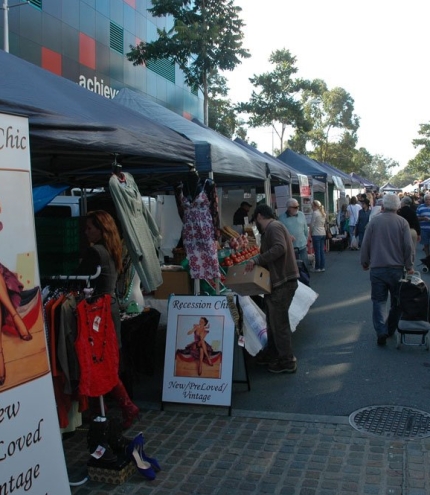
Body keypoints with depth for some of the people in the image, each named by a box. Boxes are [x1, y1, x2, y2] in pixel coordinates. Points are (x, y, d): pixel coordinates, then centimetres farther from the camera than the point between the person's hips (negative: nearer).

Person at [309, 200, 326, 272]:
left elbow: (312, 225, -11)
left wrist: (311, 233, 2)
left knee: (317, 251, -2)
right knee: (322, 251, 10)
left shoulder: (315, 213, -13)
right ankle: (322, 267, 13)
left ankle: (317, 268, 3)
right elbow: (324, 224, 15)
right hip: (323, 233, 8)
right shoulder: (323, 213, 11)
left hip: (316, 234, -8)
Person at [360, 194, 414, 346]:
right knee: (397, 300, 17)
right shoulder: (402, 222, -3)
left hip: (377, 268, 0)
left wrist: (365, 262, 14)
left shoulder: (374, 221, -2)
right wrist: (409, 266, 7)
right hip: (396, 268, 1)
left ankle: (381, 331, -11)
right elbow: (408, 246, -5)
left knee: (379, 300, 4)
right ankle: (390, 329, 25)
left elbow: (365, 244, 0)